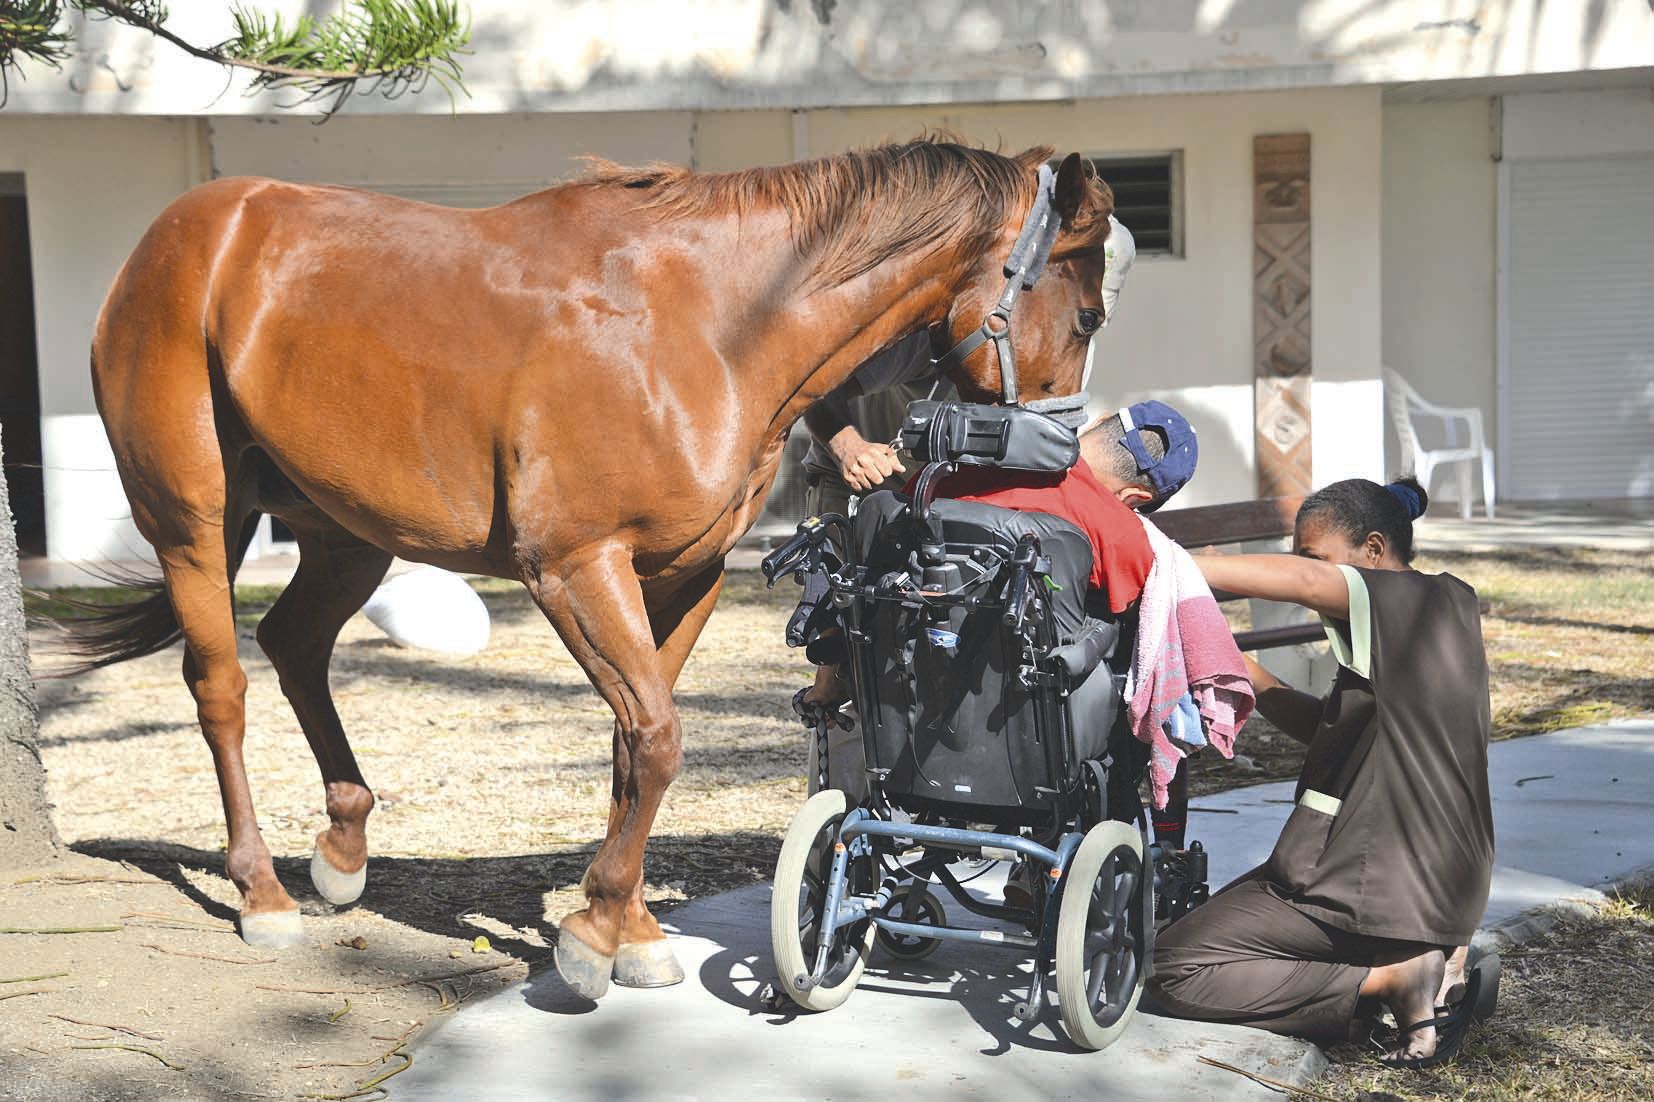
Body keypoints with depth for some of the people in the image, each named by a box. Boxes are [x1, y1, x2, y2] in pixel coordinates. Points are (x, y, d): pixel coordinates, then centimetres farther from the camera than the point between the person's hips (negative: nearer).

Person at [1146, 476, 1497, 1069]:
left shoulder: (1420, 602, -15)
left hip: (1379, 882, -10)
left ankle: (1389, 978, -11)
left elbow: (1303, 582, -34)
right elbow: (1328, 727, 14)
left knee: (1174, 966, -8)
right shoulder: (1449, 605, 12)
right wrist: (1239, 669, 5)